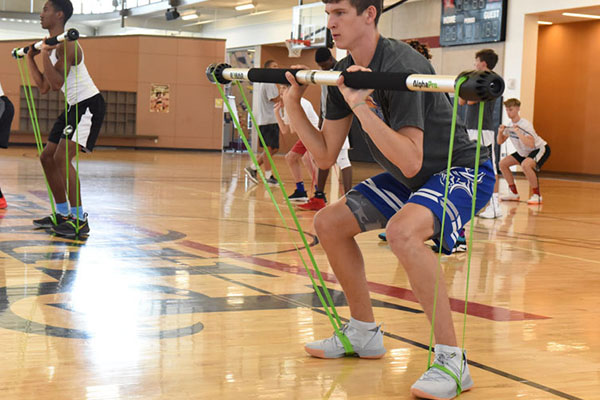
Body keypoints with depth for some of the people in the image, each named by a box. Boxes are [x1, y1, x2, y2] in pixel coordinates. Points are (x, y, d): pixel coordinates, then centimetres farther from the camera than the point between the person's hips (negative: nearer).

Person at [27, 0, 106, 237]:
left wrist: (45, 54, -31)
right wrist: (30, 58, 17)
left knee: (62, 157, -20)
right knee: (47, 157, 12)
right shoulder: (52, 46, 13)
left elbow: (56, 84, -27)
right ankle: (63, 214, 22)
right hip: (74, 106, 10)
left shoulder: (66, 45, -17)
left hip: (89, 105, -10)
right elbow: (44, 87, 15)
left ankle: (80, 220, -16)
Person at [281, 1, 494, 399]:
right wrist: (293, 105, -5)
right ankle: (364, 333, 24)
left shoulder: (401, 65, -28)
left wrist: (361, 106, -40)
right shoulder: (345, 72, -1)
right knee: (329, 223, 8)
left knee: (402, 229, -37)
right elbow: (325, 156, 4)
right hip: (410, 176, 10)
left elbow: (411, 162, -36)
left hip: (462, 171, -9)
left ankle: (452, 362, -26)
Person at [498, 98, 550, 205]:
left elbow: (531, 144, -40)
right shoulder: (509, 125, -4)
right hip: (525, 152, 9)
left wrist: (518, 133, -41)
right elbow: (500, 142, 6)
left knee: (525, 165, -37)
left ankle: (537, 196, -24)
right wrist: (500, 132, -14)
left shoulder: (525, 125, -28)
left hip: (540, 149, -9)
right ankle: (514, 193, 12)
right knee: (503, 163, 2)